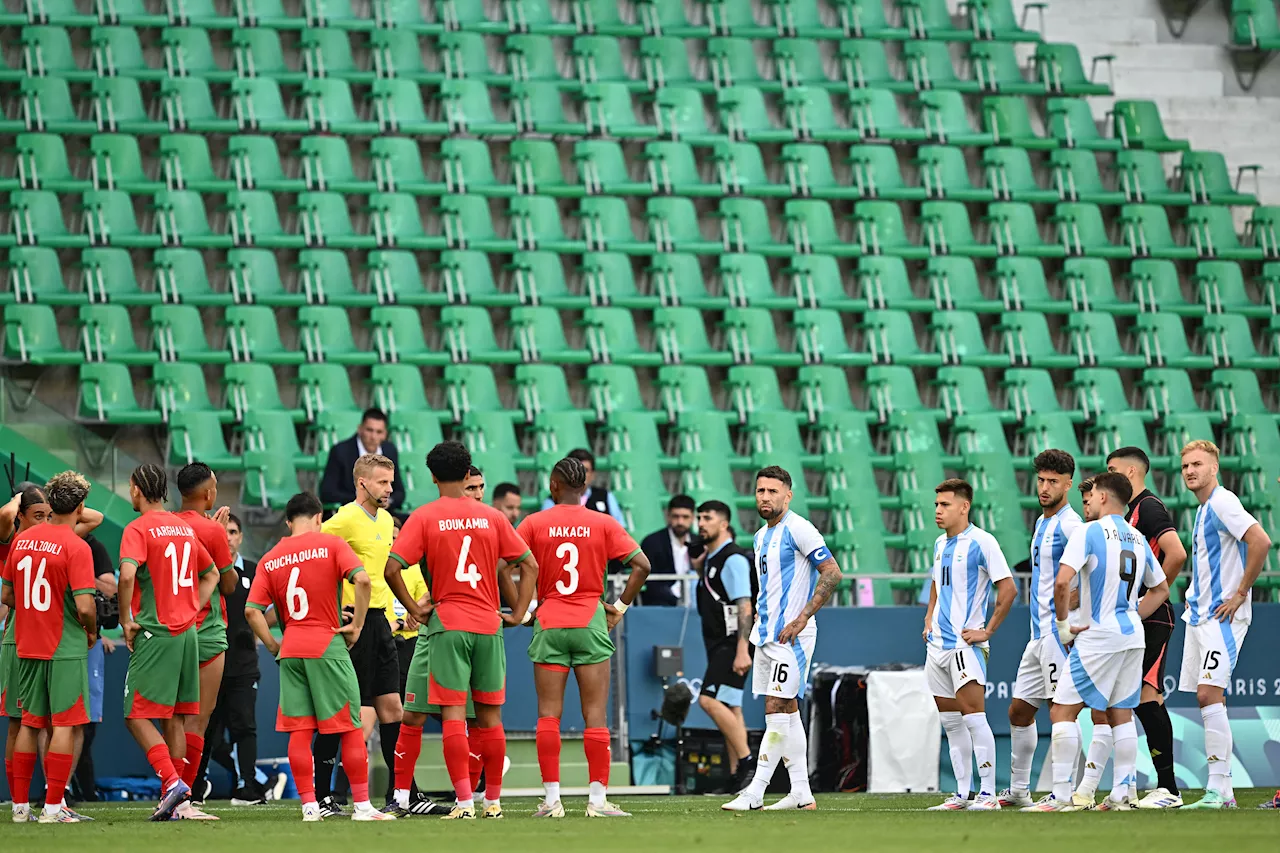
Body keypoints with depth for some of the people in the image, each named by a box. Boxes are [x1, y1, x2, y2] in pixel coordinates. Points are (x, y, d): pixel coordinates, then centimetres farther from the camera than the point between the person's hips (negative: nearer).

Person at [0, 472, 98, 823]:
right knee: (64, 725, -1)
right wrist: (92, 632, 0)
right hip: (66, 649, -6)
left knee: (30, 724, 13)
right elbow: (84, 605, -19)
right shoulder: (76, 547, -14)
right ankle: (53, 807, -4)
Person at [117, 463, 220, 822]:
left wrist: (126, 621, -14)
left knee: (137, 717, -5)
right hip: (187, 632, 7)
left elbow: (127, 574, -25)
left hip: (155, 633, -7)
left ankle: (172, 782, -19)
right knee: (175, 718, 10)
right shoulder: (184, 527, 15)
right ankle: (174, 800, 10)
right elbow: (211, 574, 25)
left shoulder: (138, 529, -9)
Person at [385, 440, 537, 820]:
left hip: (446, 622, -3)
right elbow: (529, 565, 8)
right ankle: (493, 800, 13)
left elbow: (392, 568, -11)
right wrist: (518, 612, 11)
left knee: (453, 713, -3)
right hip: (488, 625, 3)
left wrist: (414, 608, -2)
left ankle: (465, 802, -10)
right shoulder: (492, 517, 6)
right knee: (489, 716, 9)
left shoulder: (424, 517, -2)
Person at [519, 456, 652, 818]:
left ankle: (551, 799, -2)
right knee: (595, 715, 1)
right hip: (591, 624, 0)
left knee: (548, 715, 3)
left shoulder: (534, 524, 0)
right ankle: (598, 799, -3)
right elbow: (641, 564, -4)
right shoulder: (604, 524, 1)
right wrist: (620, 607, 4)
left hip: (548, 624, 0)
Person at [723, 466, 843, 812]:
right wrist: (760, 616, 16)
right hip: (767, 634, 10)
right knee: (787, 712, 9)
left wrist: (801, 618, -18)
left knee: (776, 713, -11)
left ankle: (754, 793, -15)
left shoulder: (797, 529, -11)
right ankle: (801, 793, 12)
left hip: (791, 636, -9)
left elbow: (832, 573, -15)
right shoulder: (762, 536, 16)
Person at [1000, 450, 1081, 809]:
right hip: (1039, 632, 10)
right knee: (1019, 710, 13)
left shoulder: (1069, 524, -12)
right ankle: (1018, 790, 22)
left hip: (1059, 629, -10)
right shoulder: (1042, 523, 18)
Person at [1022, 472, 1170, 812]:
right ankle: (1122, 794, 8)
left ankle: (1061, 796, -10)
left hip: (1098, 637, -7)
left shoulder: (1089, 532, -9)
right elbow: (1161, 588, 25)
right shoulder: (1138, 538, 13)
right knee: (1121, 714, 12)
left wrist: (1063, 624, -8)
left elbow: (1062, 582, -19)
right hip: (1132, 636, 7)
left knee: (1062, 710, -4)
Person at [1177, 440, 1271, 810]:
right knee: (1208, 699, 8)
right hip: (1199, 614, 10)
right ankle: (1223, 793, 10)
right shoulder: (1203, 509, 16)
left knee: (1209, 694, -17)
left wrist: (1241, 593, -19)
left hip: (1222, 616, -10)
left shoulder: (1222, 502, -13)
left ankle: (1217, 789, -18)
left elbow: (1261, 542, -25)